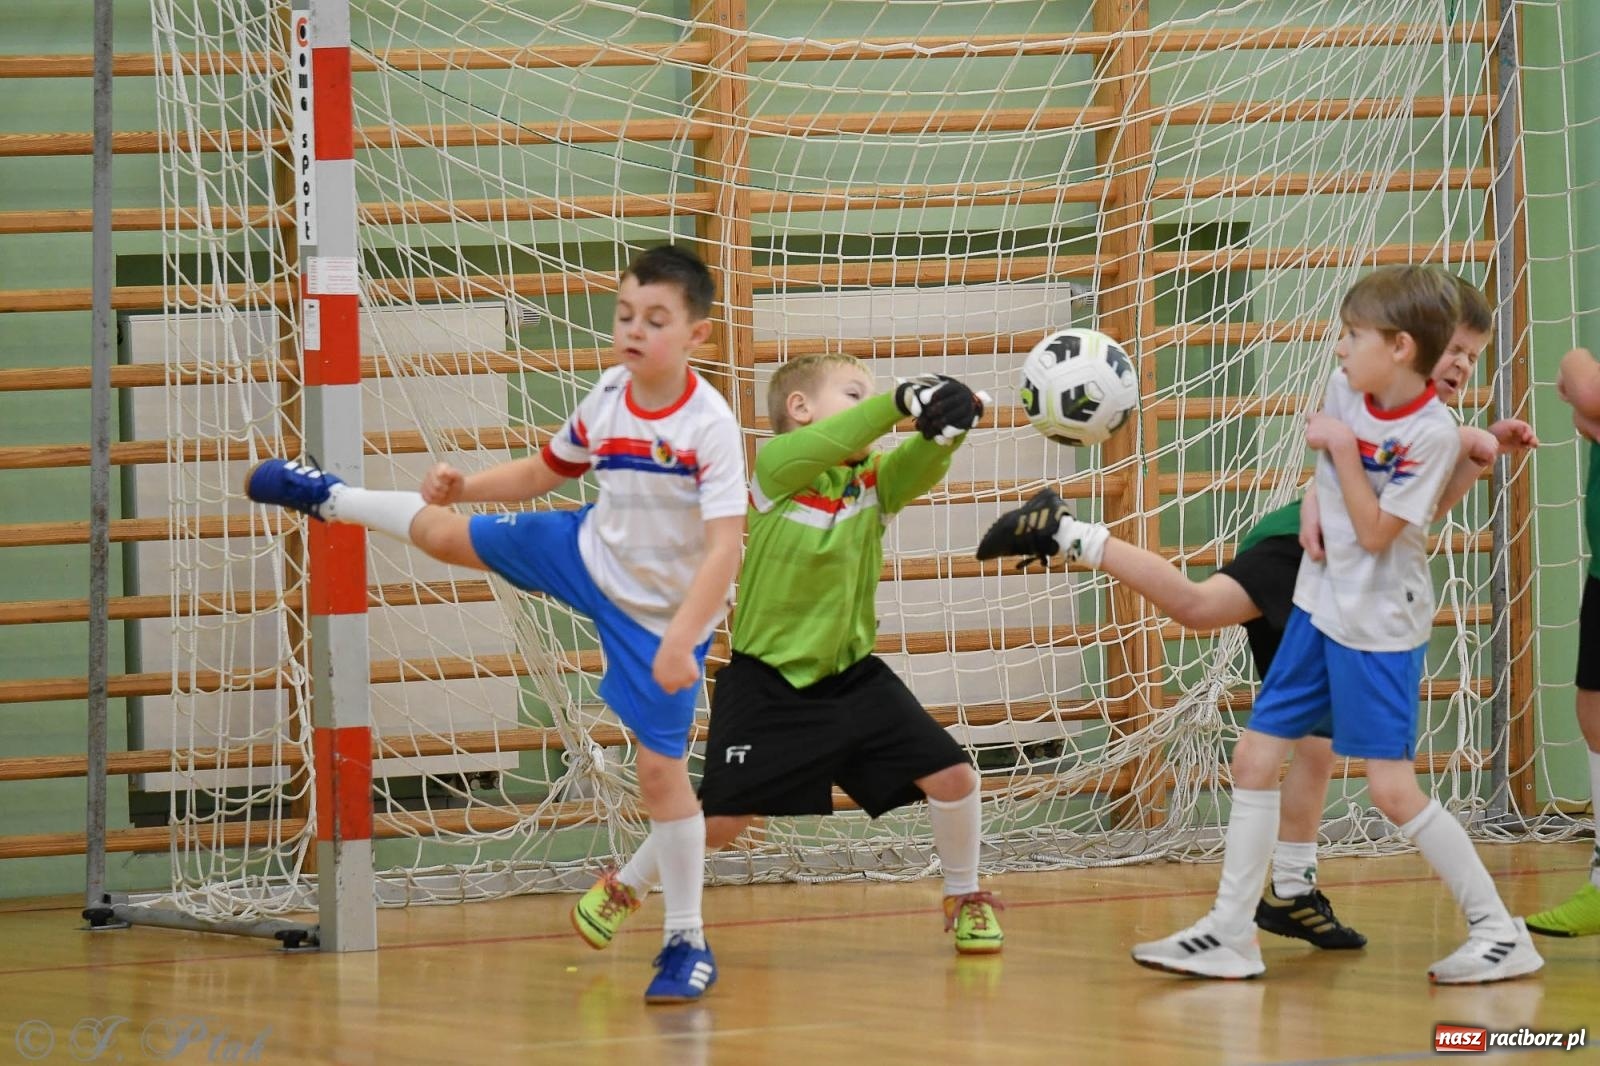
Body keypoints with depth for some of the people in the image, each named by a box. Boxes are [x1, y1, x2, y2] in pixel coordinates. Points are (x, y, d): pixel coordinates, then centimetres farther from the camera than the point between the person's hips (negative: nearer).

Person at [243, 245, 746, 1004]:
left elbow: (726, 548, -34)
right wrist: (463, 484, -9)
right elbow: (540, 474, 7)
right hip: (591, 552, 6)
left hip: (663, 613, -6)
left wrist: (680, 641, -42)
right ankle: (332, 499, 48)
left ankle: (687, 944, 7)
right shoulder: (606, 399, -11)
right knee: (444, 532, 17)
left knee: (660, 768, -6)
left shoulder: (710, 427, -30)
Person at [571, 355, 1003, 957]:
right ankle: (624, 888, 23)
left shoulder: (875, 481, -2)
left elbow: (923, 463, -22)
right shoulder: (778, 466, -14)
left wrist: (946, 426, -45)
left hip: (853, 676, 4)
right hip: (768, 685, -4)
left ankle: (964, 899, 18)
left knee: (952, 776, -6)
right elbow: (826, 446, -35)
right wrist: (903, 401, -49)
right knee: (722, 818, -4)